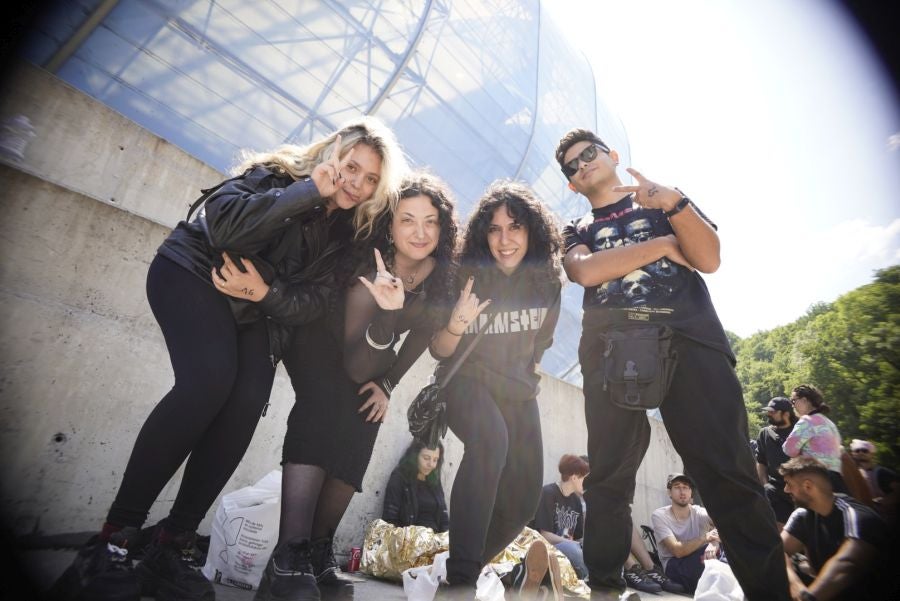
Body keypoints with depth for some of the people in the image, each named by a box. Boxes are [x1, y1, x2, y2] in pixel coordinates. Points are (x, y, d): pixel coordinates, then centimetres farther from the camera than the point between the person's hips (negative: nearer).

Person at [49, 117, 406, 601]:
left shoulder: (348, 227, -3)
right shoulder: (276, 172, -13)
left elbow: (315, 300, -10)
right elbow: (224, 222, -31)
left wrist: (266, 293, -28)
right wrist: (309, 191, -31)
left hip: (256, 309, 4)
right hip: (194, 273, -4)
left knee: (249, 400, -21)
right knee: (209, 379, -30)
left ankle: (173, 545, -8)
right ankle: (112, 539, -15)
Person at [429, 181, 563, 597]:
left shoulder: (547, 282, -5)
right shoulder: (466, 276, -16)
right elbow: (439, 351, -13)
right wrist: (455, 326, -32)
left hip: (519, 392, 5)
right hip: (468, 381, -4)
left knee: (522, 500, 2)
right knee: (491, 440, -37)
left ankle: (470, 565, 29)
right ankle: (460, 576, -26)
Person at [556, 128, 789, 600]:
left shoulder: (665, 201, 24)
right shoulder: (576, 232, 24)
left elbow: (709, 259, 7)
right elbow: (587, 272, 0)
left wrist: (674, 204, -8)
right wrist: (662, 244, 4)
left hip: (688, 337, 0)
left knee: (727, 472, -7)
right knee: (608, 477, -1)